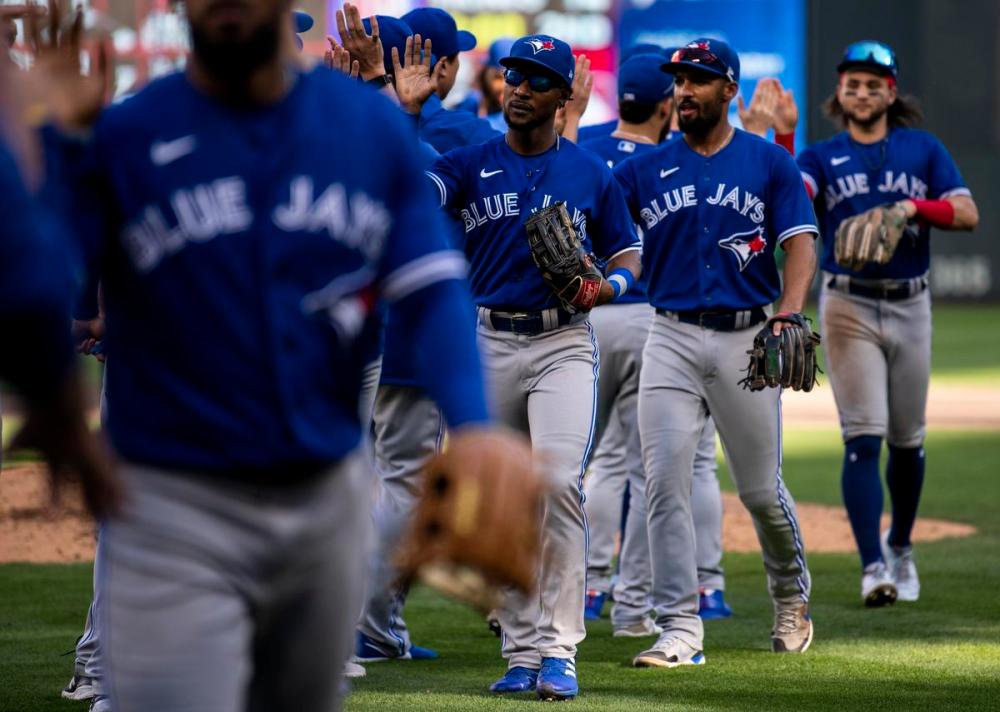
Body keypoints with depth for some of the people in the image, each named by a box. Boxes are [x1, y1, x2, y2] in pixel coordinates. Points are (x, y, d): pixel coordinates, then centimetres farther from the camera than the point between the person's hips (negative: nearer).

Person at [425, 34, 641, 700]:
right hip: (489, 344, 2)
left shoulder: (592, 172, 6)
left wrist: (610, 284, -11)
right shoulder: (470, 165, 5)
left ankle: (559, 648, -17)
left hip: (564, 343, -2)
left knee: (559, 480, -20)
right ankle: (521, 650, 14)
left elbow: (628, 252, 12)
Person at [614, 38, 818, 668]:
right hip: (672, 338, 1)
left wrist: (789, 315, -20)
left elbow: (801, 243, -4)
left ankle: (792, 595, 32)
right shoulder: (644, 169, 7)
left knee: (761, 487, 6)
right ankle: (681, 629, -7)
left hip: (746, 338, -1)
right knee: (665, 481, -10)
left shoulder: (770, 163, 4)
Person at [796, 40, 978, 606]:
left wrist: (916, 207, -18)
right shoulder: (822, 157, 4)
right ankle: (873, 567, -17)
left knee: (908, 440, 11)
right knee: (863, 438, -12)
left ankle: (901, 547, 32)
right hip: (850, 307, -2)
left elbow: (968, 215, -2)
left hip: (910, 307, 2)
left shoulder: (924, 150, 7)